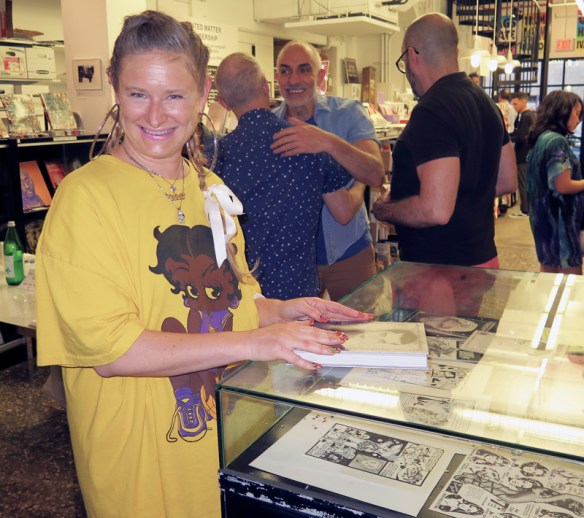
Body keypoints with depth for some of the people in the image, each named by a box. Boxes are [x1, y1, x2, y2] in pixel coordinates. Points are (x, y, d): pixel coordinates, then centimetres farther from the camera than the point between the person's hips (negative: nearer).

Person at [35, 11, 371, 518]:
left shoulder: (211, 189, 5)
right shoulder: (87, 195, -16)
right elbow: (108, 348, -22)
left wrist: (280, 311, -4)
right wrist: (252, 342, -25)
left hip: (227, 429, 6)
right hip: (141, 453, -6)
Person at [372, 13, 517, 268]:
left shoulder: (431, 111, -22)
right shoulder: (487, 104, 7)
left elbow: (435, 210, -29)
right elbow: (507, 181, 16)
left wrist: (383, 209, -12)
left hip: (438, 268, -9)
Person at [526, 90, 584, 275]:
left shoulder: (540, 138, 10)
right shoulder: (557, 141, -17)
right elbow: (563, 186, -20)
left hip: (544, 216, 9)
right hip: (558, 218, -9)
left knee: (549, 272, 17)